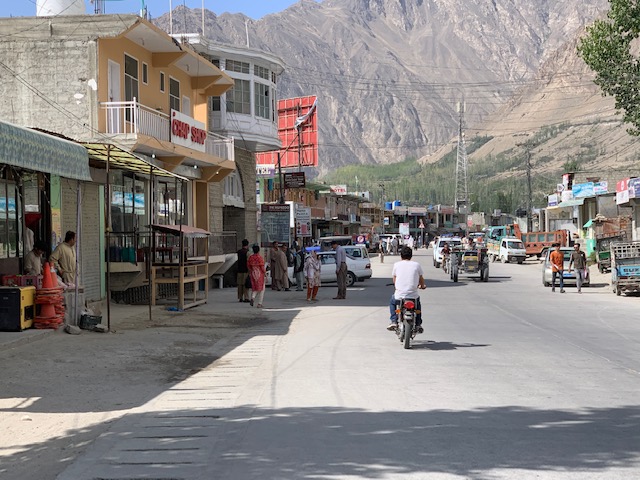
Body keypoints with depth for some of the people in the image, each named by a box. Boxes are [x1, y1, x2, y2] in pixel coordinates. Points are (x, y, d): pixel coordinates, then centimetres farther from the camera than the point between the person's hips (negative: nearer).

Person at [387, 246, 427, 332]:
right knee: (417, 302, 35)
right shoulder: (417, 265, 3)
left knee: (392, 302, 33)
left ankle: (393, 321, 16)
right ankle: (418, 324, 27)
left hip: (399, 295, 0)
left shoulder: (396, 264, 3)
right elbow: (421, 279, 15)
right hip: (413, 295, 1)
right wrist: (422, 286, 38)